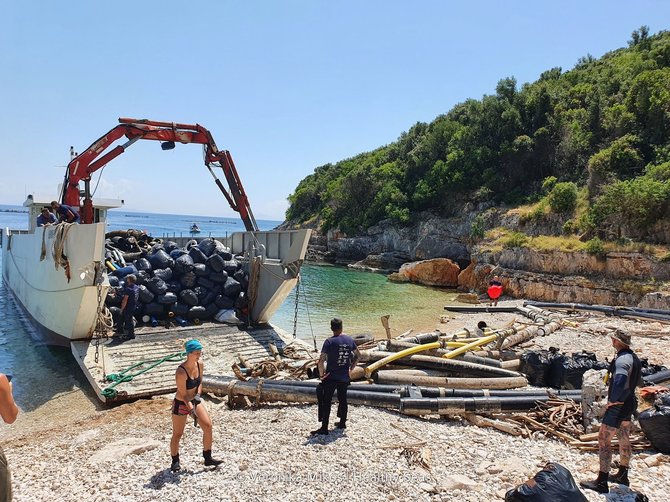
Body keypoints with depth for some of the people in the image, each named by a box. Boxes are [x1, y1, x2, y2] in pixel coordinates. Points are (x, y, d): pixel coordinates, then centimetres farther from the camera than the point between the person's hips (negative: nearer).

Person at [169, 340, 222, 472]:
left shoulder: (200, 365, -9)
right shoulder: (181, 372, -28)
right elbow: (183, 394, -23)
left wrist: (198, 395, -10)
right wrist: (191, 411, -25)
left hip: (195, 401, 6)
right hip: (181, 404, -6)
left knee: (208, 426, -5)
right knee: (177, 434, 7)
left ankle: (208, 458, 10)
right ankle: (175, 461, 31)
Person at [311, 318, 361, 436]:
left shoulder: (329, 342, -15)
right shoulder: (350, 340, 1)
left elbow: (321, 361, -20)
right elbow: (358, 354, 16)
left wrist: (321, 374, -8)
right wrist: (352, 366, 24)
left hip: (331, 377, -5)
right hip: (345, 377, 5)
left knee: (326, 402, 1)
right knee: (342, 399, 20)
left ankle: (324, 428, 1)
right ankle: (342, 423, 33)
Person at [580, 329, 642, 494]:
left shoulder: (622, 360, -24)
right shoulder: (633, 357, 8)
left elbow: (620, 382, -39)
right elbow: (637, 378, 24)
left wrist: (612, 400, -24)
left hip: (618, 406, -10)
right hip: (629, 402, 10)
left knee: (603, 439, -6)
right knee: (624, 439, 20)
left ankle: (602, 482, -3)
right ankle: (622, 475, 35)